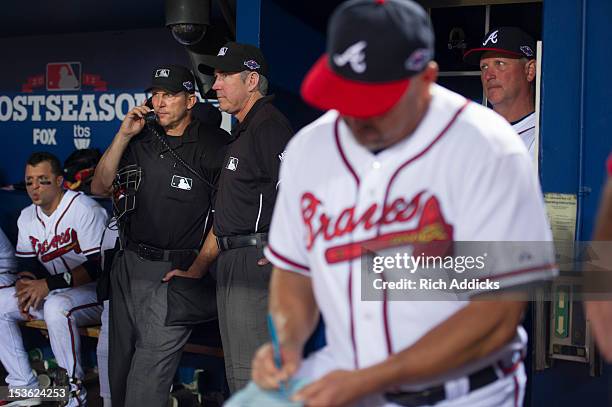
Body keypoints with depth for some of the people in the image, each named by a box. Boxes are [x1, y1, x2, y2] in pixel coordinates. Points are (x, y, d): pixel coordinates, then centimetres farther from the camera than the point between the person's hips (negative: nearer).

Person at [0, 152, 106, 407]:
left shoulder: (84, 209, -16)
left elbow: (99, 264, -22)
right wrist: (25, 286, -12)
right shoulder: (27, 217, 10)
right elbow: (27, 262, 13)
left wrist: (49, 285, -25)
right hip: (55, 292, 8)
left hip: (96, 291, -8)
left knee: (57, 306, -38)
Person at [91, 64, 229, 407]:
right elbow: (100, 187, 8)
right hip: (128, 264, 6)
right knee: (119, 363, 13)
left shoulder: (214, 146, -7)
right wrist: (123, 135, -2)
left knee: (150, 371, -9)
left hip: (175, 271, -6)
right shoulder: (141, 140, 9)